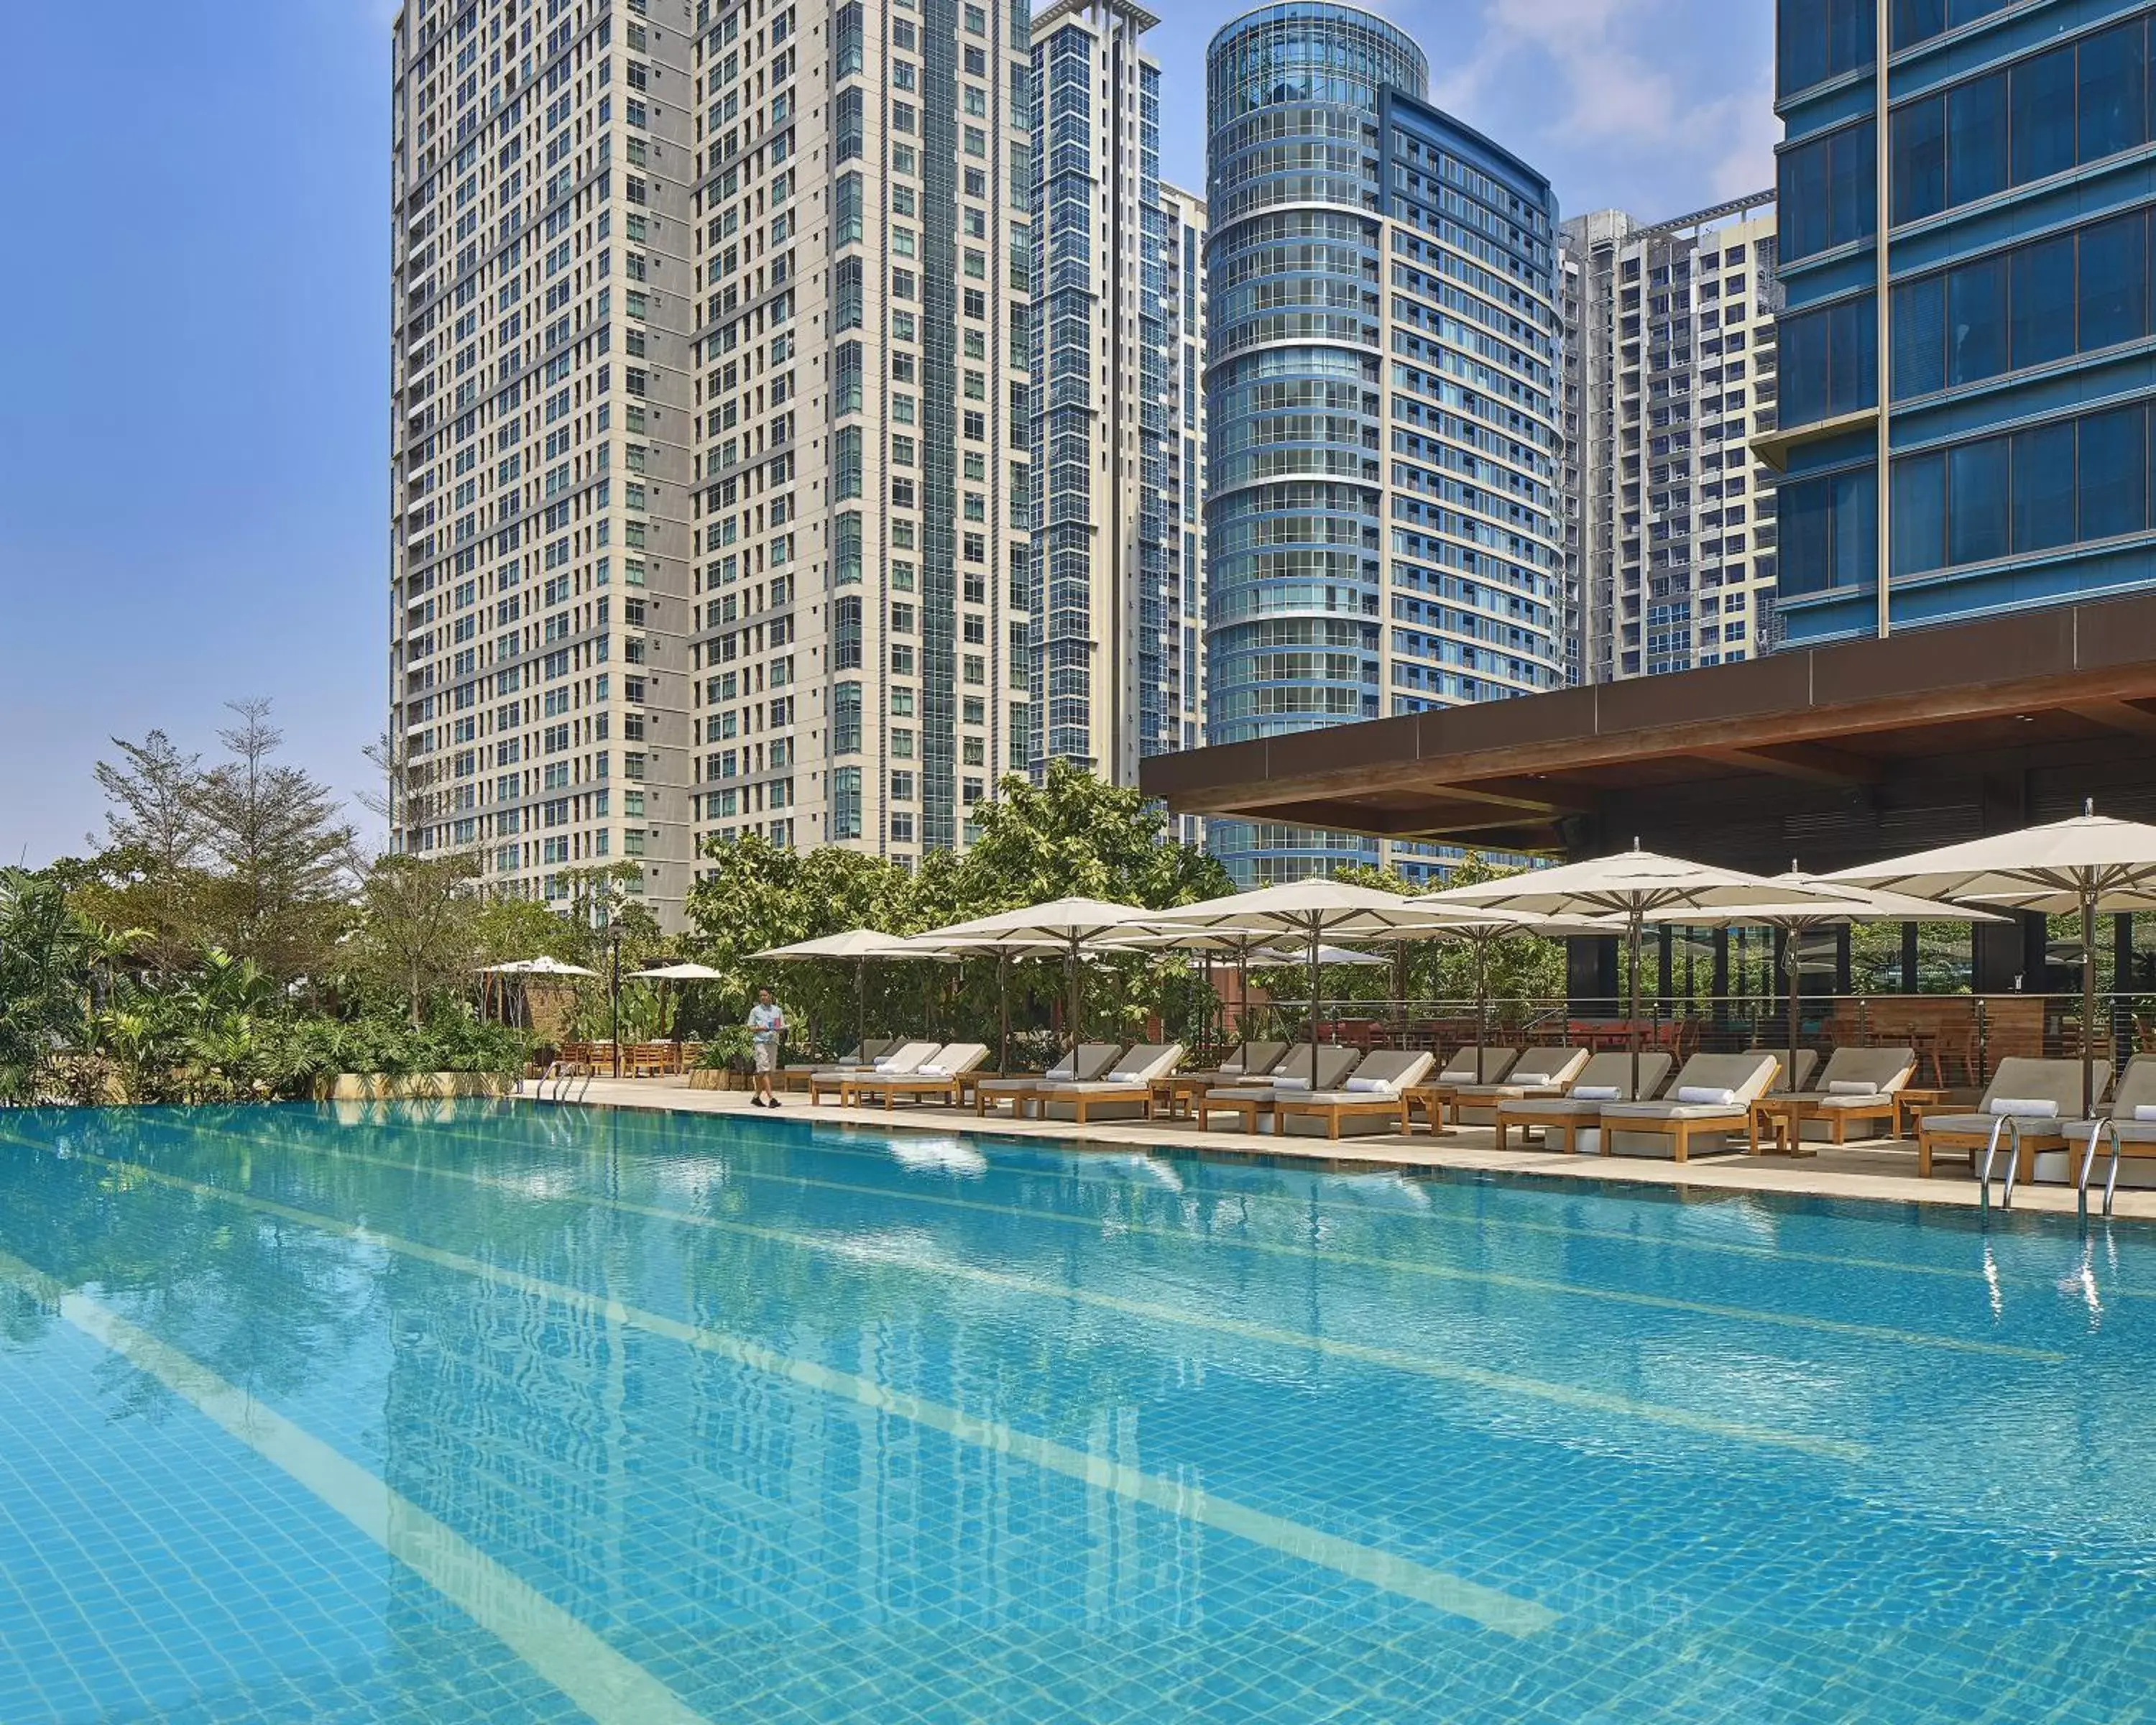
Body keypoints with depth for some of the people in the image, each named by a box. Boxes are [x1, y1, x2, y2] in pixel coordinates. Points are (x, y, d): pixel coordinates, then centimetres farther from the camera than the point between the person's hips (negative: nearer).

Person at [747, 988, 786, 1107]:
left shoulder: (778, 1010, 13)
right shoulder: (755, 1011, 6)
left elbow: (783, 1028, 14)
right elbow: (750, 1028, 5)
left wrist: (779, 1029, -9)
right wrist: (761, 1028, -13)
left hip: (773, 1042, 4)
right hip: (761, 1042, -4)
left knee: (769, 1071, 6)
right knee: (764, 1070, -14)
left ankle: (756, 1097, 18)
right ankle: (771, 1098, -21)